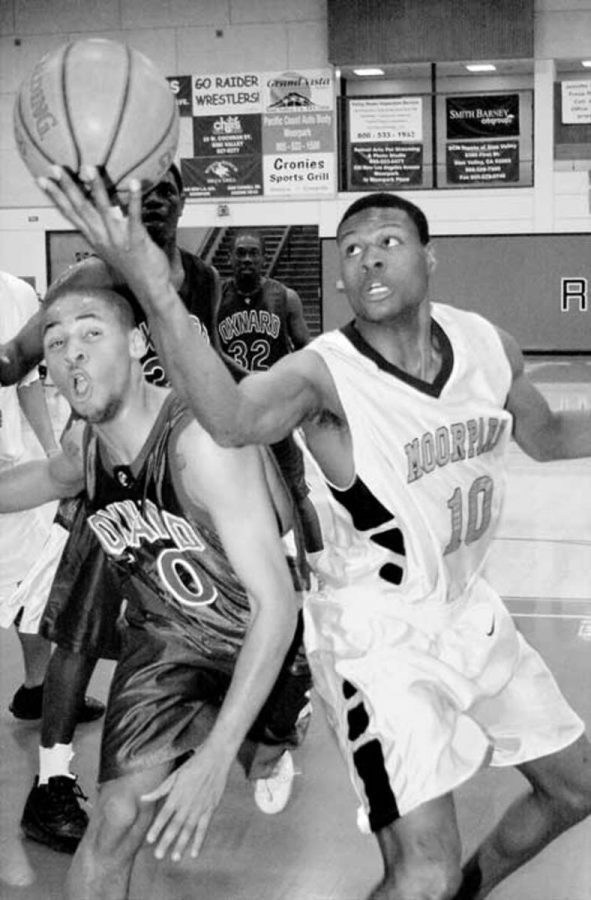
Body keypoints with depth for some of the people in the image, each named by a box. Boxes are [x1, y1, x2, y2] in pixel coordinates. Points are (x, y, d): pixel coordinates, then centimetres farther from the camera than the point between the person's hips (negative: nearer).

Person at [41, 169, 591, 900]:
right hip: (377, 638, -7)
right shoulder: (324, 373, -24)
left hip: (468, 610, 7)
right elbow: (231, 420, -48)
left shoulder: (488, 345, -6)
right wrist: (156, 295, -63)